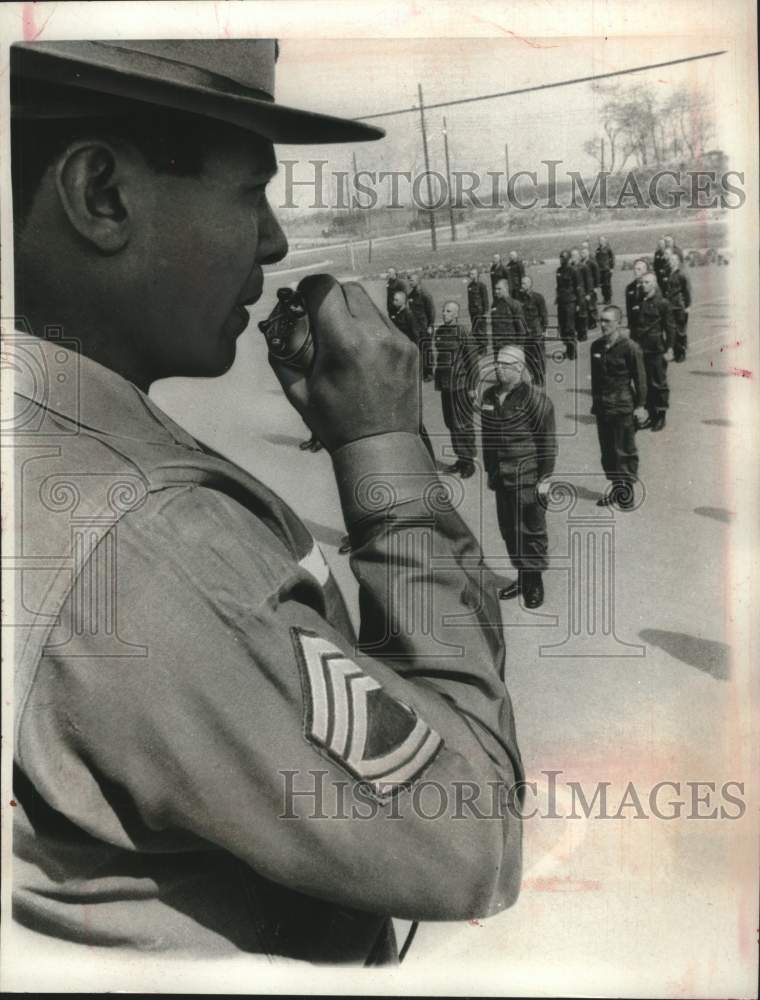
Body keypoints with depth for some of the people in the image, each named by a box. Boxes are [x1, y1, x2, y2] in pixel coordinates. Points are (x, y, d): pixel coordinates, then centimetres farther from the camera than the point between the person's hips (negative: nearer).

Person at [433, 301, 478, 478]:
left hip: (460, 384, -7)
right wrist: (437, 380, 17)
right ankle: (460, 458, 21)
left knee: (463, 424, -4)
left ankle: (469, 462, 4)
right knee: (450, 423, 11)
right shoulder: (440, 331, 10)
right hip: (444, 384, 7)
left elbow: (473, 359, -10)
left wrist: (473, 386, -12)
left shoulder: (462, 333, -10)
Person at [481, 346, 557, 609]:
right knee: (509, 529, 11)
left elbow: (548, 440, -9)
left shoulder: (534, 397, -11)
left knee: (532, 530, 2)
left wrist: (544, 478, -11)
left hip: (528, 477, -6)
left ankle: (535, 583, 15)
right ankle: (522, 577, 27)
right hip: (501, 476, 6)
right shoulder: (489, 397, 8)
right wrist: (489, 471, 17)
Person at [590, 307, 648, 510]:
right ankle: (615, 486, 24)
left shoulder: (630, 347, -10)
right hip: (602, 407, 6)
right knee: (607, 450, 11)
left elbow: (640, 379, -7)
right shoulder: (596, 347, 8)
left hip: (623, 407, -6)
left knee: (625, 451, 0)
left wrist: (640, 406, -8)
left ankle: (627, 492, 10)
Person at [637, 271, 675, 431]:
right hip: (642, 350, 5)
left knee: (659, 384, 2)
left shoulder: (662, 303, -6)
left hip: (657, 351, -5)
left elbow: (669, 327, -6)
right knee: (645, 384, 8)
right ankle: (651, 415, 18)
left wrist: (669, 350, -9)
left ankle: (661, 416, 11)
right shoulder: (640, 302, 9)